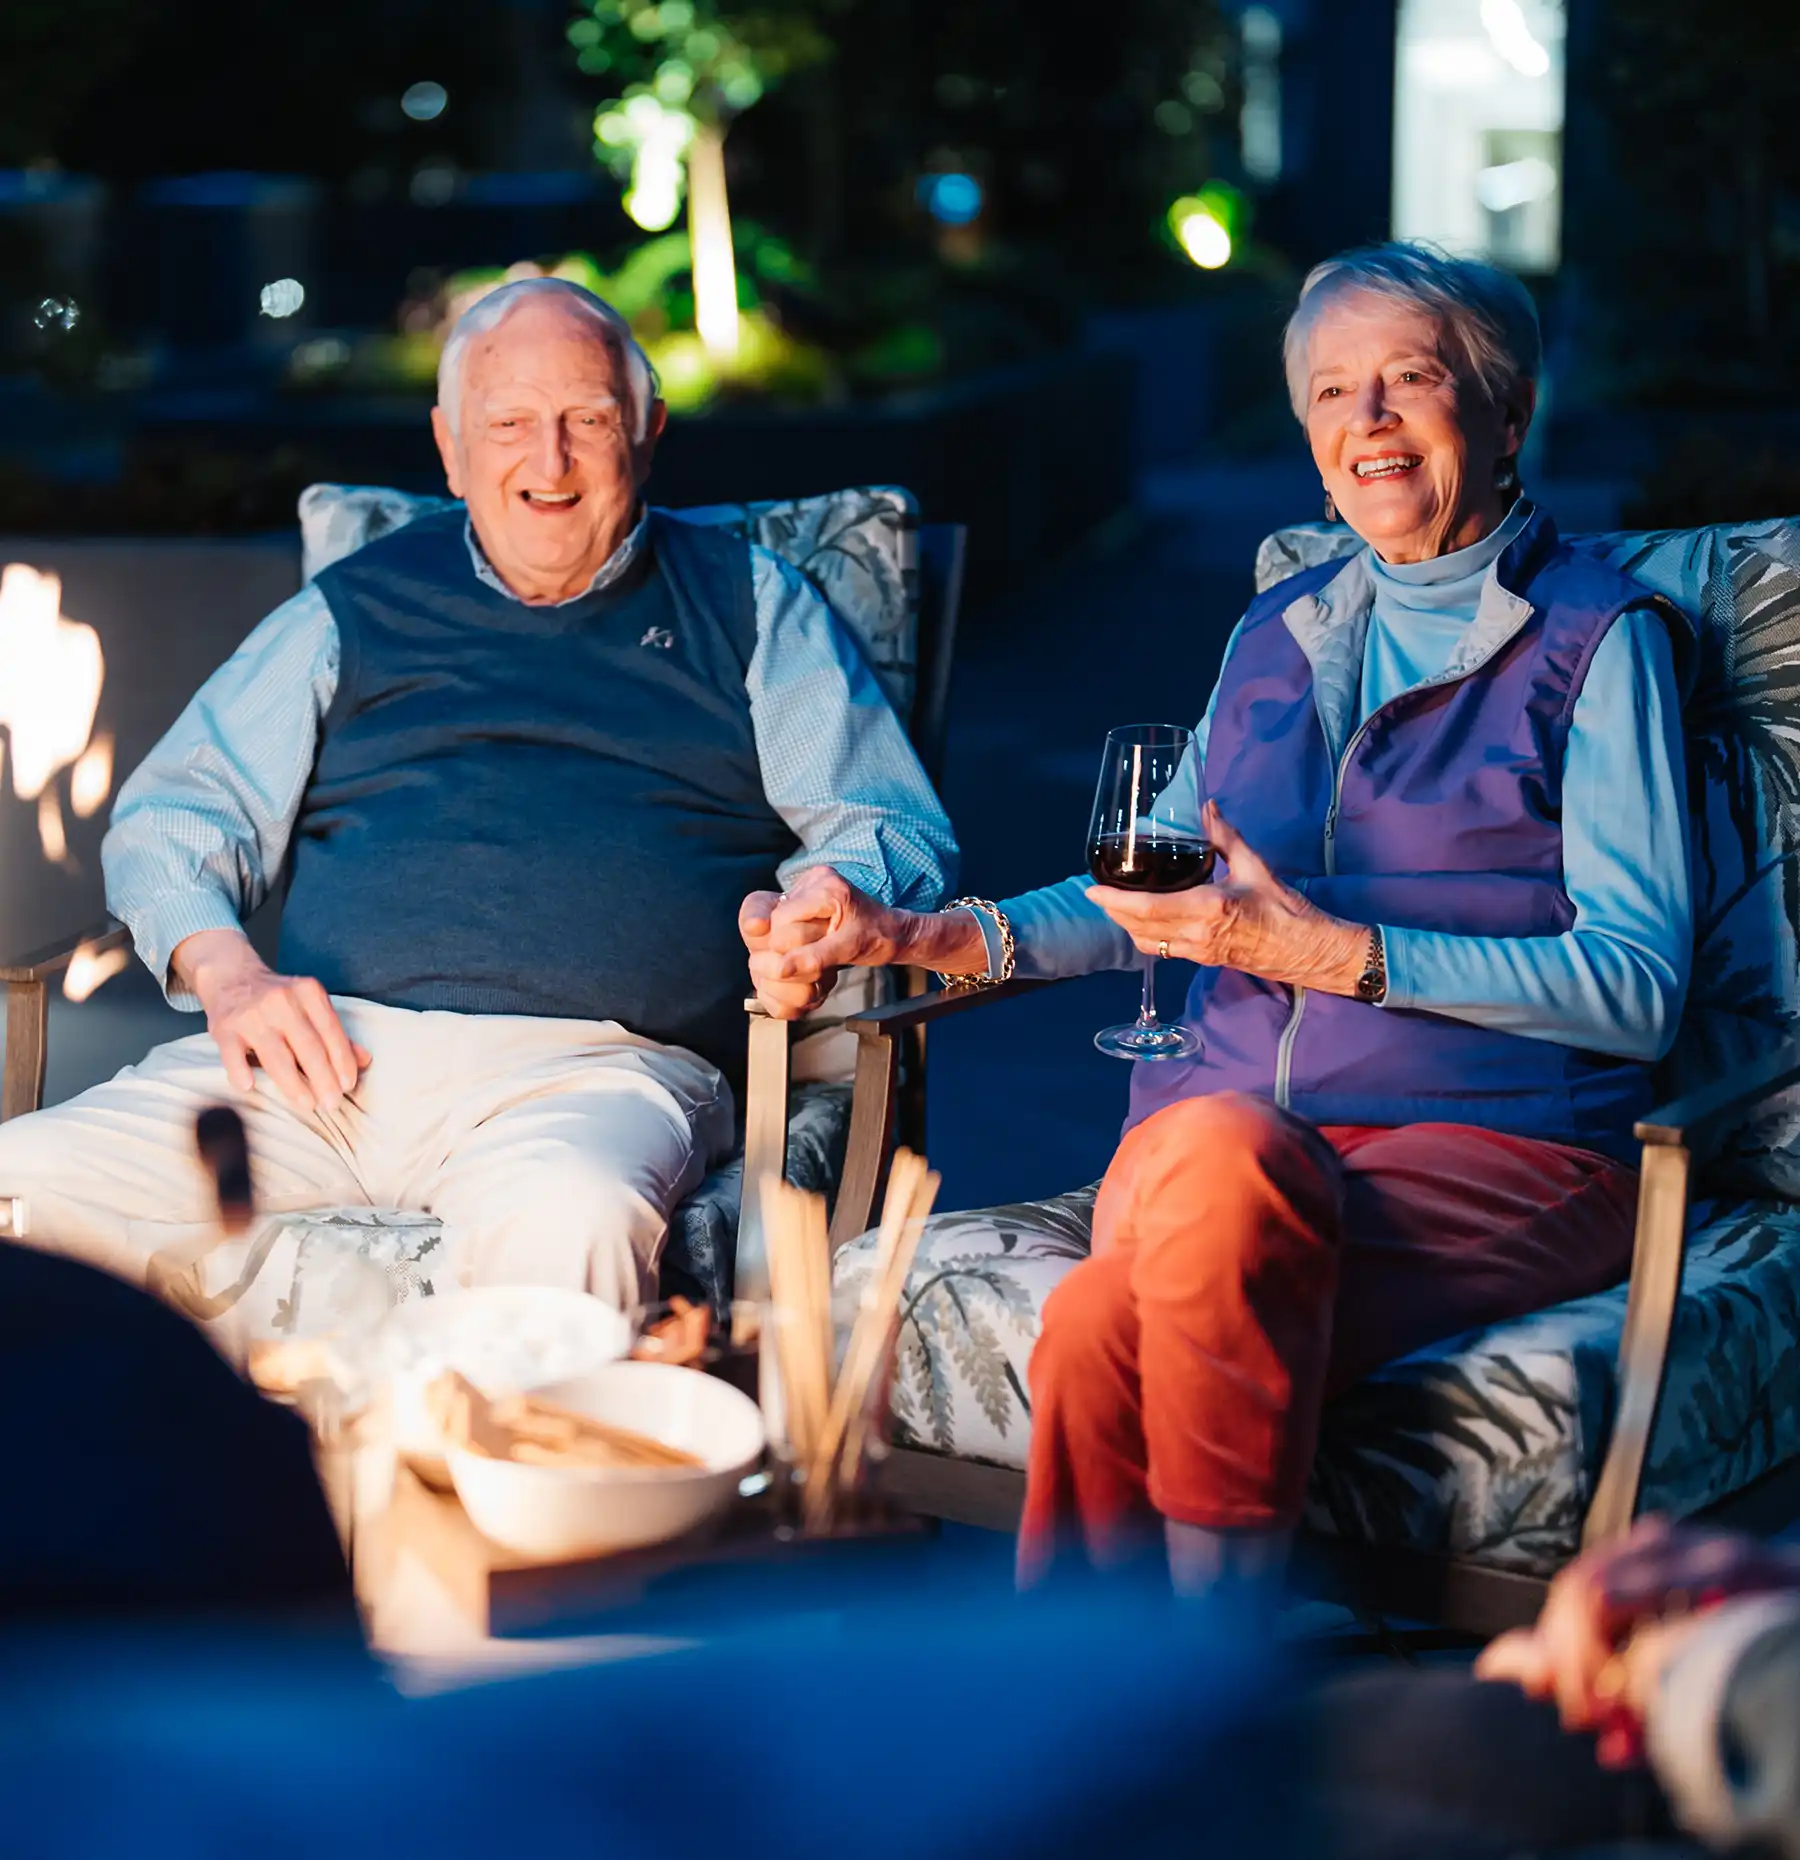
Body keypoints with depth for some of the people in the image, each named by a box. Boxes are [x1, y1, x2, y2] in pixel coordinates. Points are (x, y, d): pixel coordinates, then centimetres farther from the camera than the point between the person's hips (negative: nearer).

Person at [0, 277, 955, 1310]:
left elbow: (897, 832, 15)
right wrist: (225, 971, -1)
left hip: (594, 1068, -2)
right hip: (328, 1055, 3)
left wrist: (811, 911, -10)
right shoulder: (358, 610, 24)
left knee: (562, 1223, -40)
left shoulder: (748, 606, 21)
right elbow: (174, 814, 21)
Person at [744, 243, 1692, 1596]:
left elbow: (1638, 986, -4)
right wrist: (927, 939, 12)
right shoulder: (1277, 634, 24)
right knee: (1101, 1332, -32)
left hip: (1497, 1152, -4)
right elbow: (1162, 893, 29)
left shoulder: (1597, 636, 5)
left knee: (1224, 1155, -38)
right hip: (1232, 1120, 4)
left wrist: (1333, 954, -14)